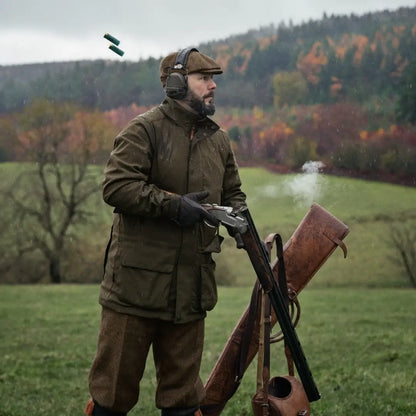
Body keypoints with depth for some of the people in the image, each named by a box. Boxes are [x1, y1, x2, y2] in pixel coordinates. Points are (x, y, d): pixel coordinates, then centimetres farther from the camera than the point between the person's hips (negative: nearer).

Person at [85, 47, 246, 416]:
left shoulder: (219, 140, 13)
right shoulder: (145, 130, -8)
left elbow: (232, 193, 22)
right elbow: (116, 185, -17)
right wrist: (172, 204, -22)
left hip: (191, 288, 6)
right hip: (137, 284, -6)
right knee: (115, 386, 4)